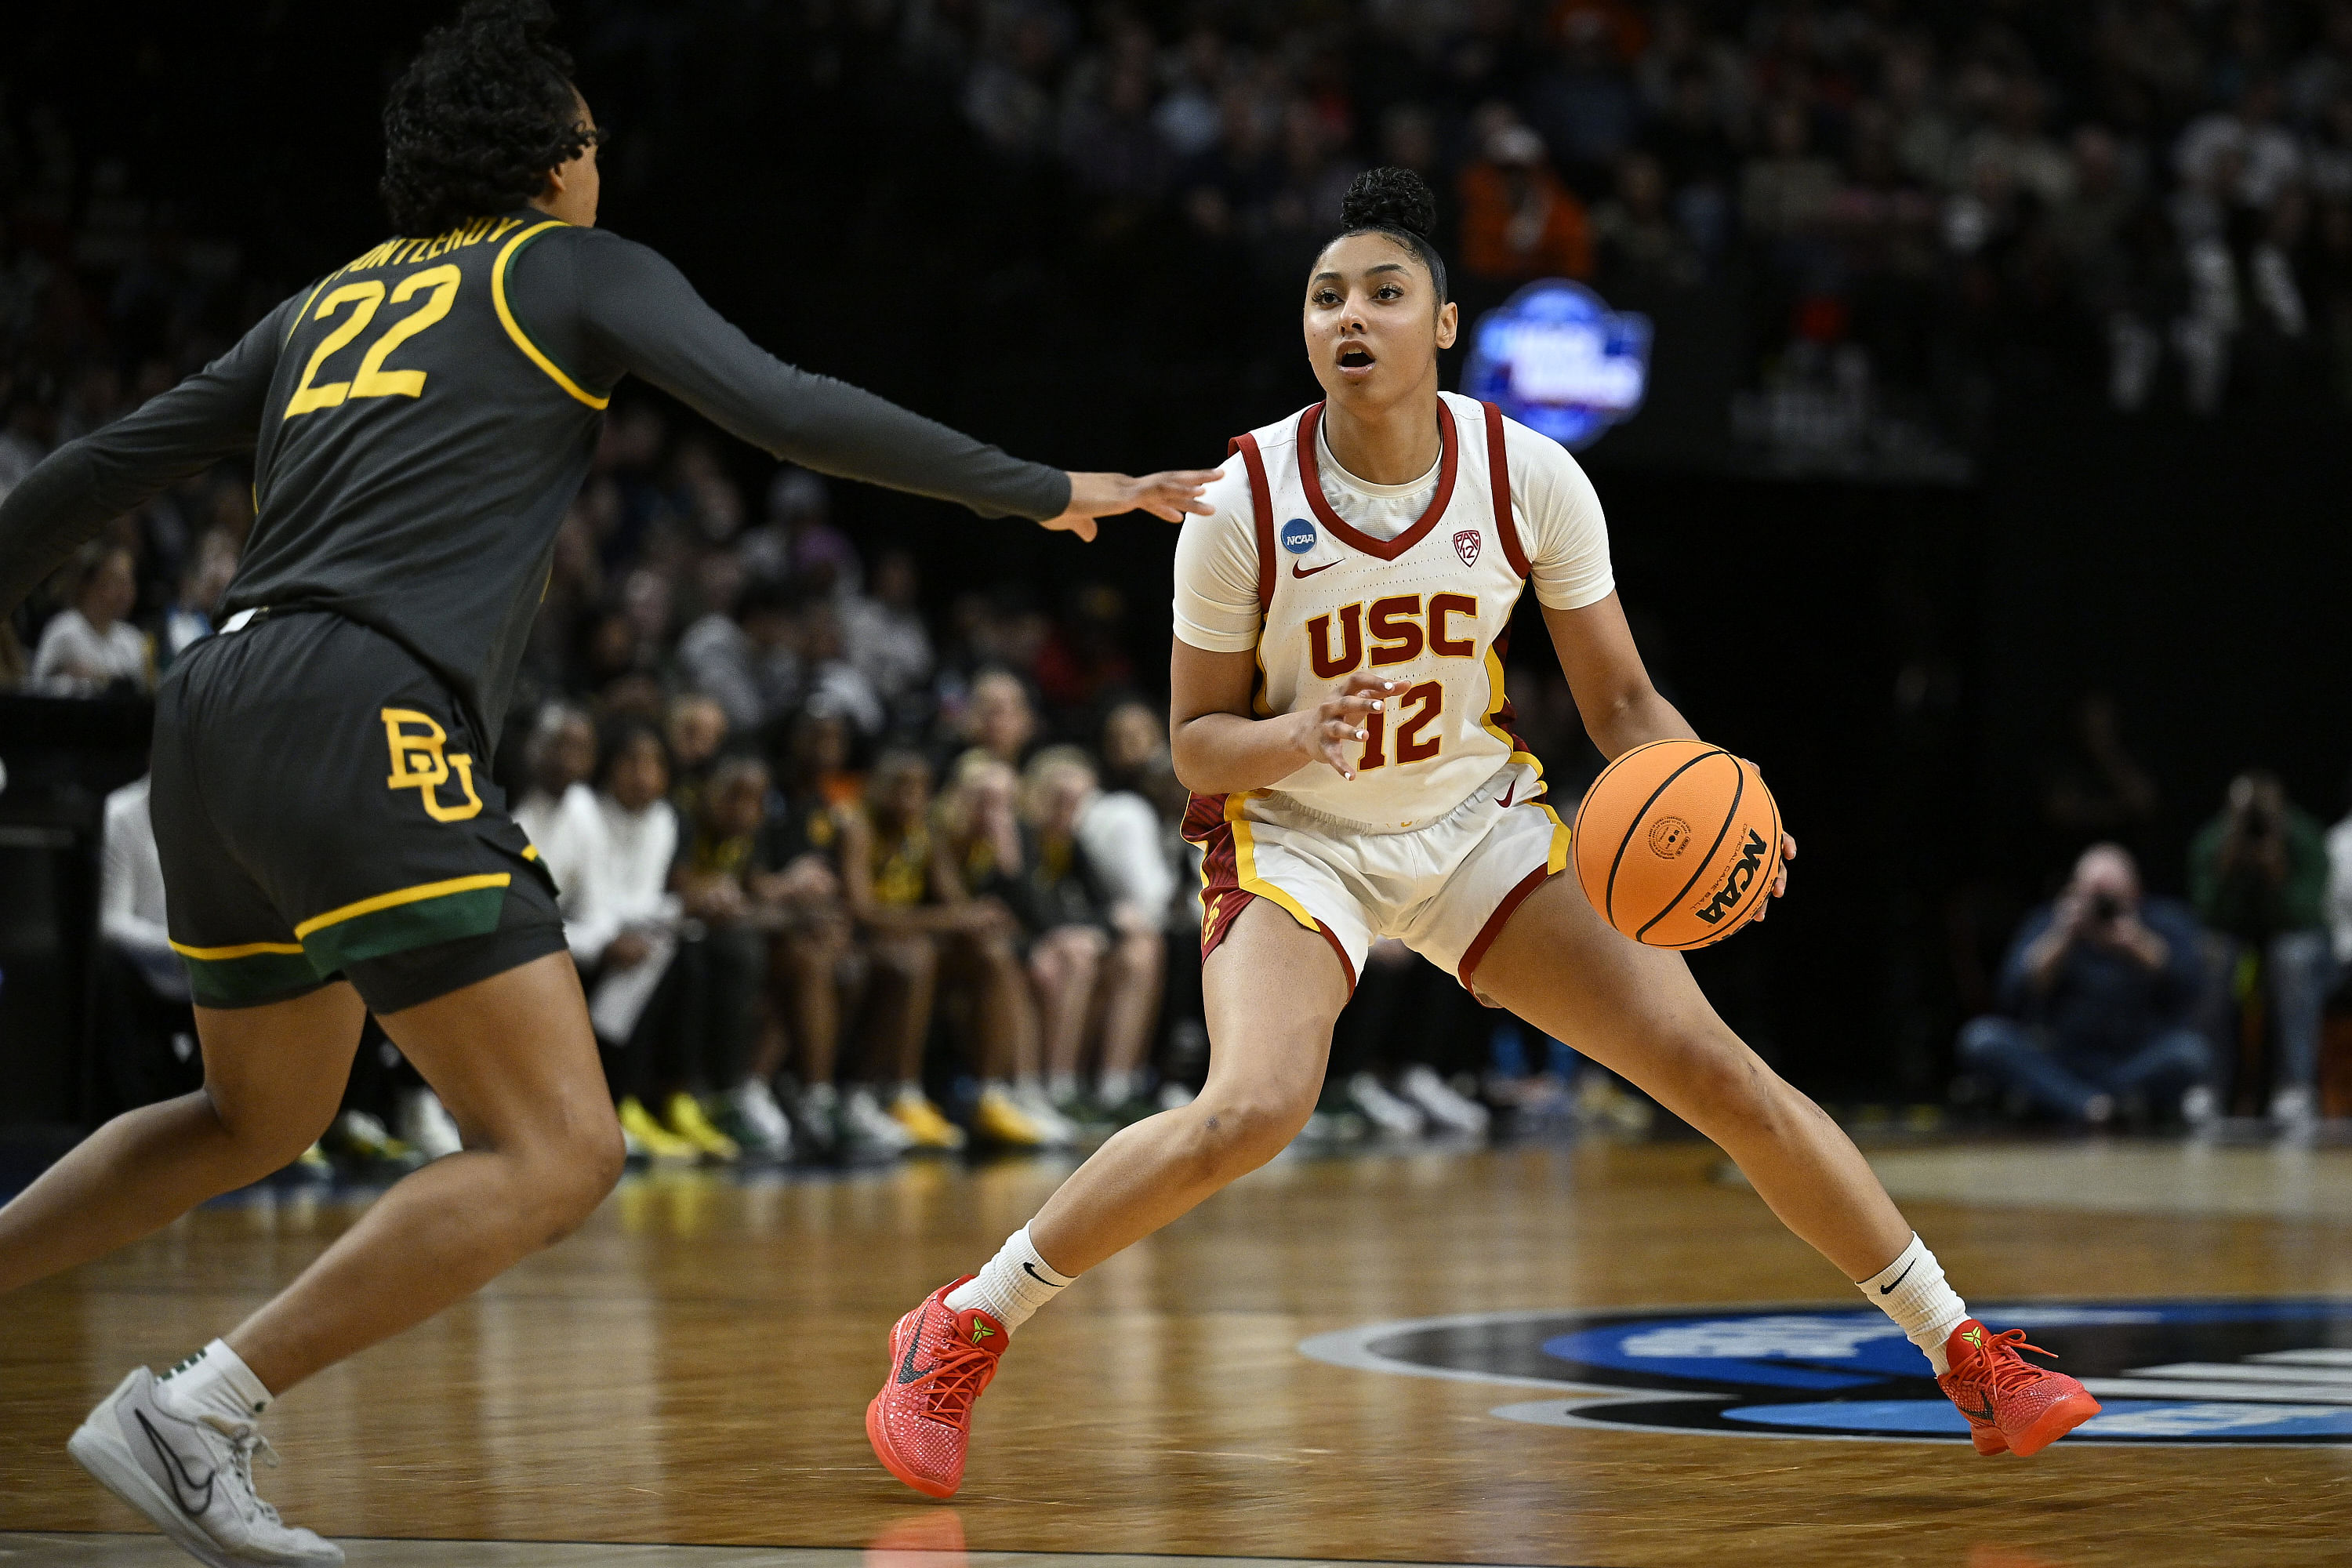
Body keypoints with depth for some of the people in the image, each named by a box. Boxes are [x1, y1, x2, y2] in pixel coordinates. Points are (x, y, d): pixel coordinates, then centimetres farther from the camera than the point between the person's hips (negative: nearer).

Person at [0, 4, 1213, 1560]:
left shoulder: (328, 303, 26)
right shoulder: (579, 268, 10)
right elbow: (790, 410, -1)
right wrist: (1043, 490, 6)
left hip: (216, 716, 8)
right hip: (367, 727, -8)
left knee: (262, 1117, 30)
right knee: (558, 1155, -10)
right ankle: (192, 1413, -15)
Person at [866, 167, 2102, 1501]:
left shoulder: (1530, 478, -14)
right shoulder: (1246, 502, -18)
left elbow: (1623, 703, -4)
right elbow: (1196, 744, -9)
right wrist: (1288, 738, -32)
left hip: (1479, 822, 3)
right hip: (1296, 837, -3)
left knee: (1719, 1070, -6)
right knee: (1252, 1112, -29)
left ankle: (1966, 1354, 8)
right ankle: (959, 1333, -11)